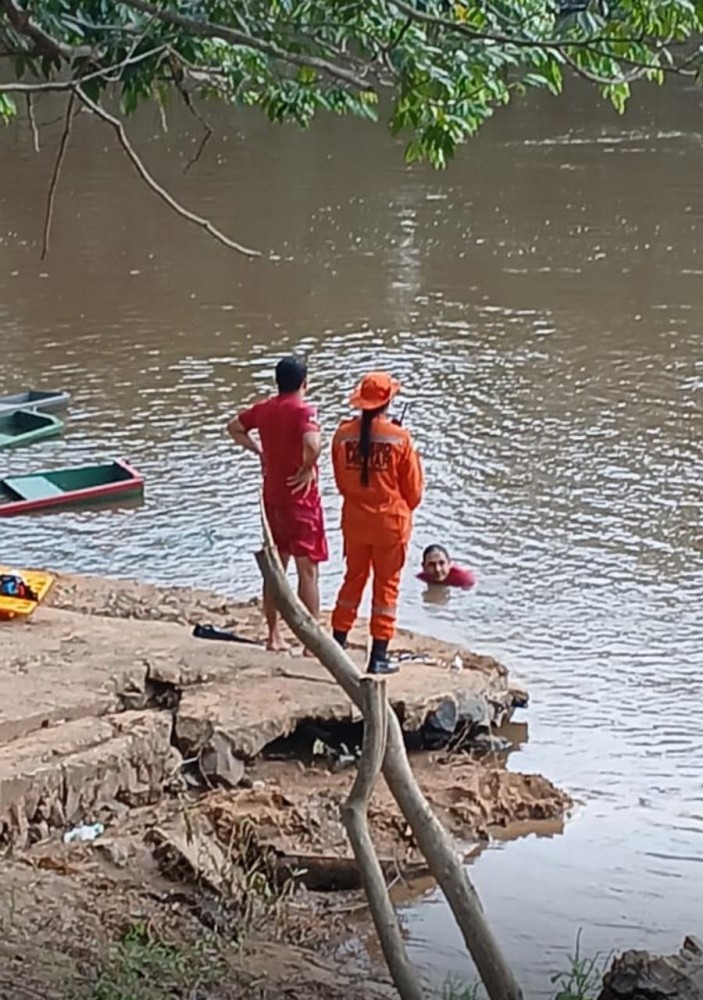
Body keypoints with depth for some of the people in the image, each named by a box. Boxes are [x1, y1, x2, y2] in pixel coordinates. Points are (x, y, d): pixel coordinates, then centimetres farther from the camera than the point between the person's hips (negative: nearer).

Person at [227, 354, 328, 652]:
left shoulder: (264, 409, 4)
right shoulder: (303, 411, -17)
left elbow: (234, 428, 20)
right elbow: (313, 444, -34)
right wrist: (308, 469, -17)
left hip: (272, 497, 7)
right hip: (301, 497, -7)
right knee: (308, 570, 0)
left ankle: (273, 636, 22)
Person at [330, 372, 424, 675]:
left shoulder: (343, 434, -6)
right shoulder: (399, 438, -14)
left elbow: (340, 482, 6)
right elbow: (413, 489, -4)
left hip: (355, 520, 3)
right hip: (390, 521, -3)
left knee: (353, 578, 18)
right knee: (386, 585, 6)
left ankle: (338, 645, 22)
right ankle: (379, 657, 8)